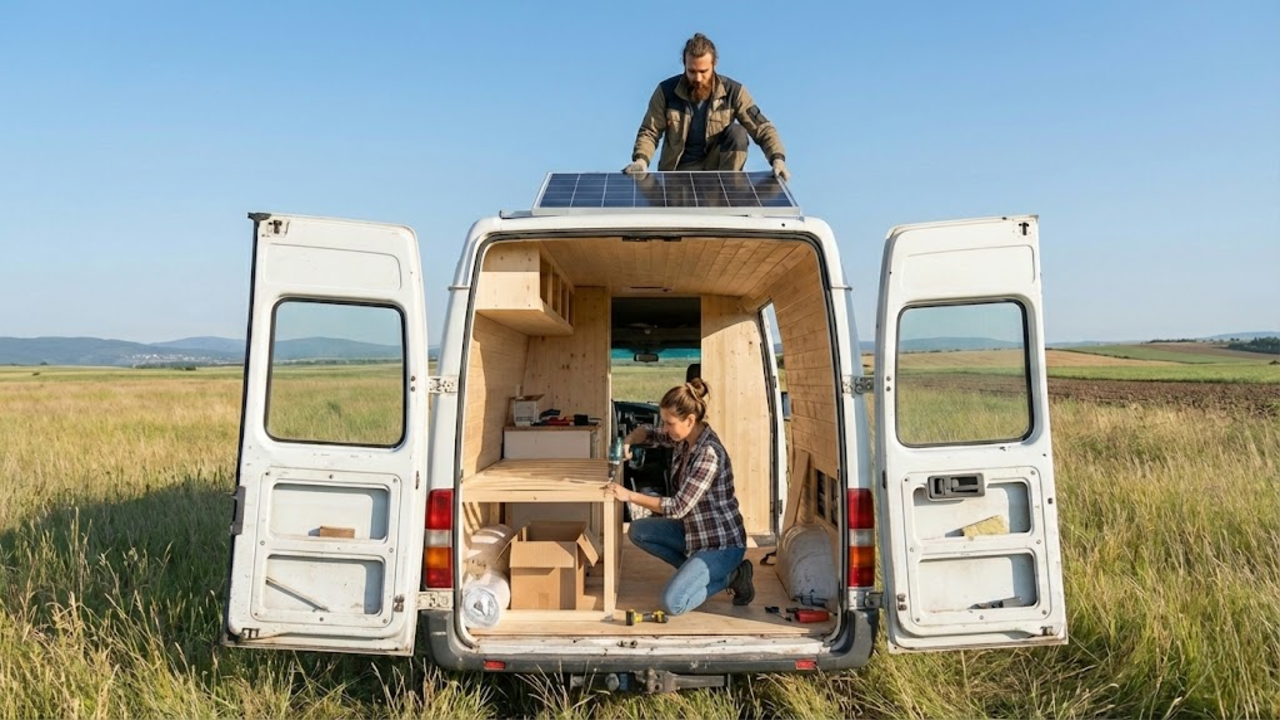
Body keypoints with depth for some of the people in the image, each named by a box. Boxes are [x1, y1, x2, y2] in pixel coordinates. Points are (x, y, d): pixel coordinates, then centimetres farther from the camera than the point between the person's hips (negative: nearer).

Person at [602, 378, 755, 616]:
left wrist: (629, 496, -23)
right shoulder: (685, 438, -2)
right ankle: (696, 571, 8)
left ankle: (729, 576, 3)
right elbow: (648, 432, 16)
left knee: (671, 603, -17)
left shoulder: (708, 453, -27)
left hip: (722, 543, -9)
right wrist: (628, 440, -7)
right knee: (637, 531, 5)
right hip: (695, 532, 9)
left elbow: (678, 507, -27)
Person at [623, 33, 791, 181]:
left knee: (738, 132, -27)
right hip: (680, 168, -1)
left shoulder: (733, 91, -11)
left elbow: (762, 128, -11)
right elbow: (649, 132, -4)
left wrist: (777, 159, -28)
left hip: (717, 164, 1)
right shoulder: (666, 91, -11)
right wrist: (641, 160, -24)